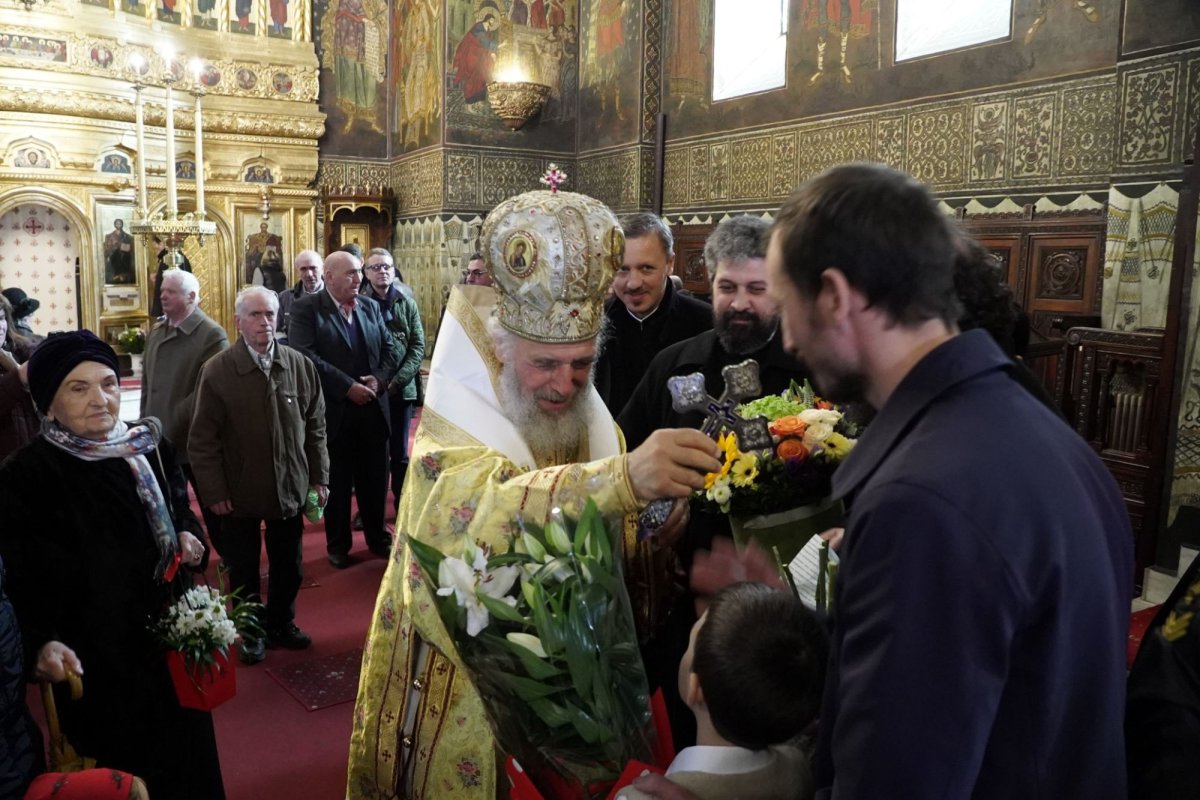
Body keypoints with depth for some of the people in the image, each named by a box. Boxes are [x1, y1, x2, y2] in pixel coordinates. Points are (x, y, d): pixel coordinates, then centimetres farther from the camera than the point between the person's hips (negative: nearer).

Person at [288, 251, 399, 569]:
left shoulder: (371, 307, 10)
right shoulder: (306, 308, -7)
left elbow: (389, 349, 9)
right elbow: (305, 356, -18)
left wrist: (379, 378, -10)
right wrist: (348, 386, -20)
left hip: (372, 408, 4)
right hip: (333, 411, -4)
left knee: (374, 478, 13)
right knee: (336, 481, 9)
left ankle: (378, 536, 30)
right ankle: (338, 544, 25)